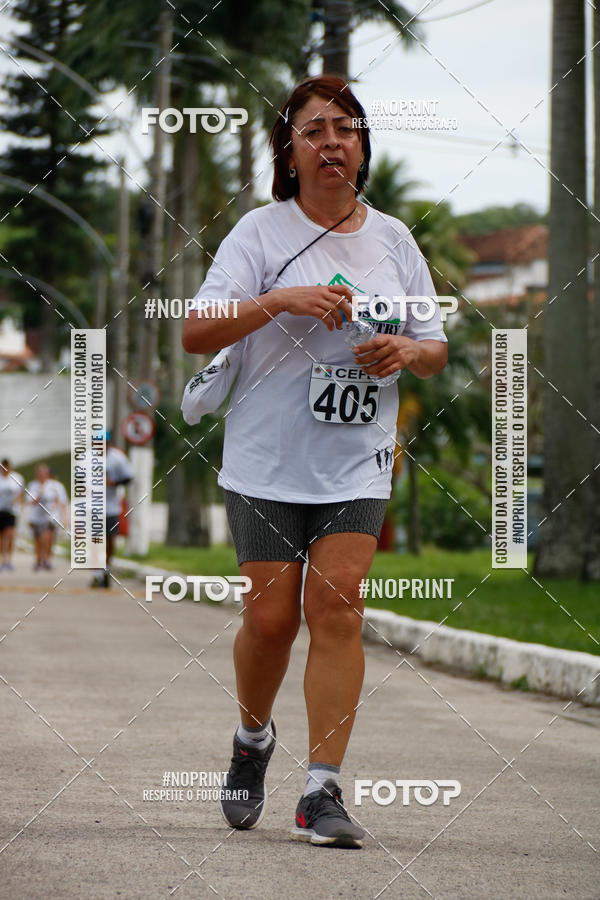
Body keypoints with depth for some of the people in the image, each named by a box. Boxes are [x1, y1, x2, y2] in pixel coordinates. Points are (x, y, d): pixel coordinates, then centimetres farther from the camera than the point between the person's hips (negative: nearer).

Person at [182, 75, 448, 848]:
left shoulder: (392, 238, 9)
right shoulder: (261, 232, -1)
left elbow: (435, 350, 16)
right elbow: (196, 331, -11)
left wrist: (406, 352, -7)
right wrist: (281, 300, -23)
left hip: (358, 463, 2)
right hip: (268, 459, -2)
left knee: (337, 607, -10)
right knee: (271, 614, -3)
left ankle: (323, 792, -9)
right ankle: (253, 740, 27)